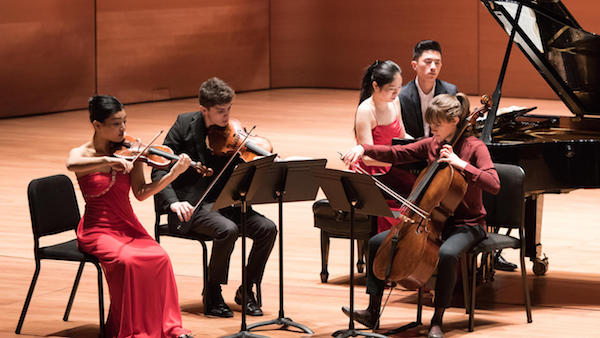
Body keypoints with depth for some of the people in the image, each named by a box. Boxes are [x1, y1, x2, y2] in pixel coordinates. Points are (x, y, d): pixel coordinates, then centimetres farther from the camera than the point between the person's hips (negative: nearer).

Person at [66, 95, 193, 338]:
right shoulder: (82, 154, -5)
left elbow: (141, 193, -4)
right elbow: (72, 165, -30)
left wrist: (172, 175, -18)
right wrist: (108, 160, -41)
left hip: (128, 227, 4)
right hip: (97, 230, -3)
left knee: (159, 258, -25)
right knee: (126, 261, -32)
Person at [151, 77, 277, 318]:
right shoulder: (185, 125, -5)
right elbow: (160, 170, -8)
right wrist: (173, 202, -25)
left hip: (224, 203, 4)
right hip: (194, 206, -4)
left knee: (267, 228, -18)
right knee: (228, 229, -32)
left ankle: (246, 290, 0)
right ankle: (212, 294, -13)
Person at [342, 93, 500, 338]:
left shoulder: (474, 148, -11)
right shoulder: (431, 145, 7)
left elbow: (493, 185, -24)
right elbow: (395, 154, 6)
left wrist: (461, 164, -29)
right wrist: (363, 149, -10)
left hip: (466, 224, -7)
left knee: (447, 253, -39)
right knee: (377, 242, -3)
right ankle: (373, 311, 4)